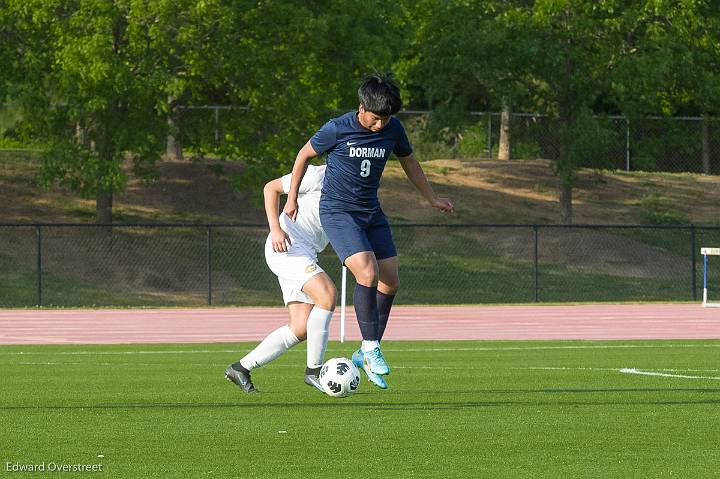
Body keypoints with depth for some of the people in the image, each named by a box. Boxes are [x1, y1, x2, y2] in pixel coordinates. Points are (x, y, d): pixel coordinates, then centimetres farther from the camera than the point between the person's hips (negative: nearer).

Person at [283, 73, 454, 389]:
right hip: (337, 212, -6)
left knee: (390, 282, 3)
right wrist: (292, 198, 4)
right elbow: (305, 155, -1)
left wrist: (432, 199, 20)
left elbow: (408, 162, 15)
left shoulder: (393, 129, -3)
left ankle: (366, 353, 16)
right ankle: (371, 348, -13)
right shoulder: (337, 129, -17)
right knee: (367, 272, -24)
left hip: (371, 212, 6)